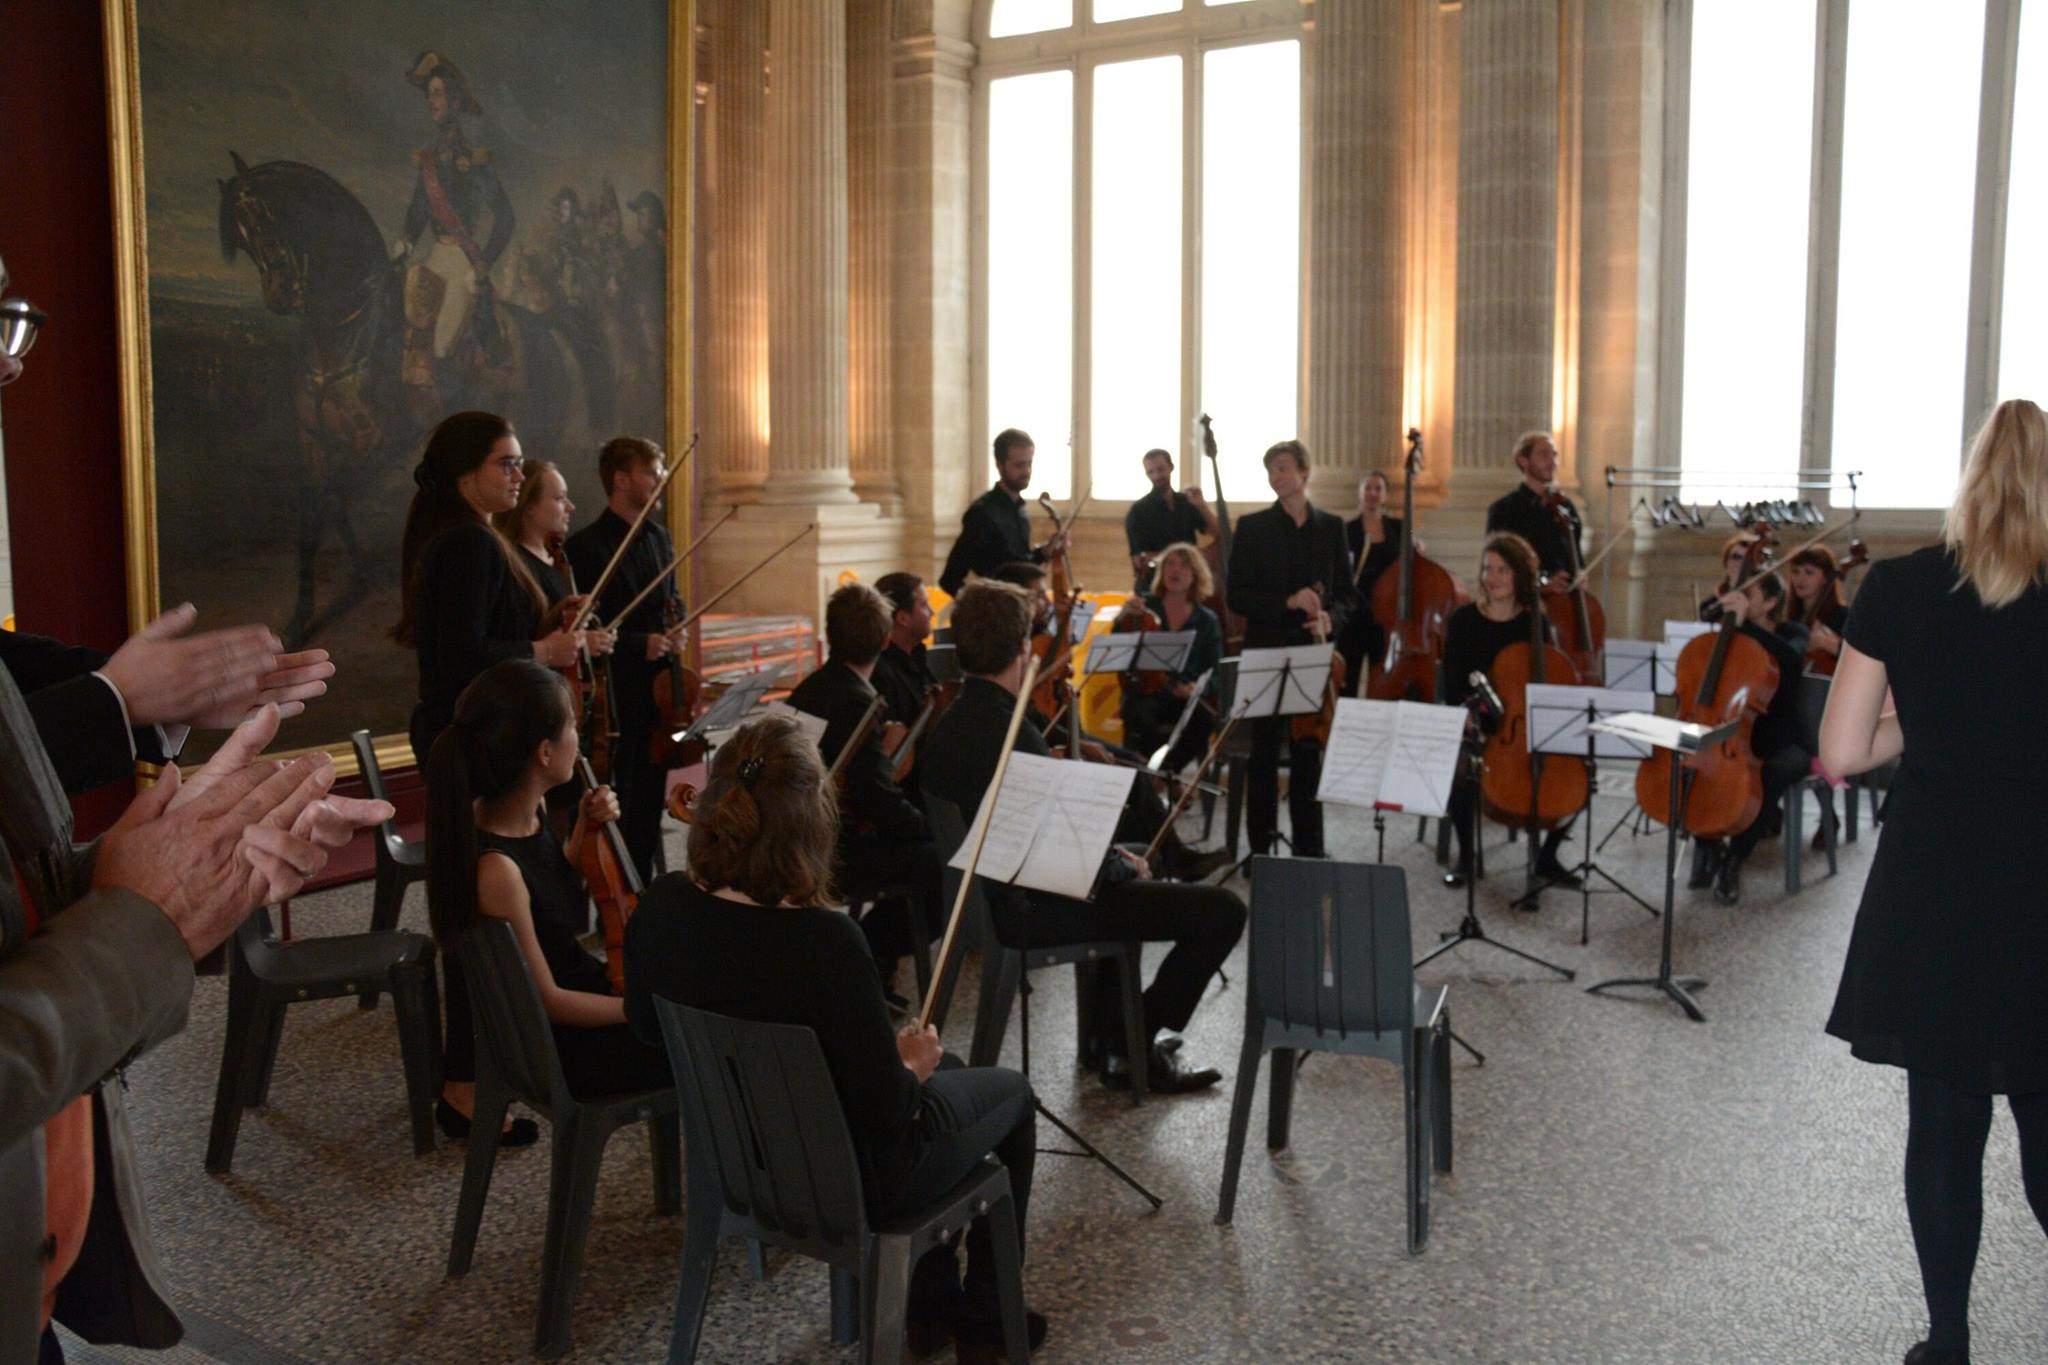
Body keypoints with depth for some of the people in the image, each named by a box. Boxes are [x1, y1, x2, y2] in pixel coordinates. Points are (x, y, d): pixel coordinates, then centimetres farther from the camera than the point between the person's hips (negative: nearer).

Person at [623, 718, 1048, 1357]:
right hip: (850, 1180, -6)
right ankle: (984, 1310, 38)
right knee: (1011, 1093, 22)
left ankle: (932, 1301, 41)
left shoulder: (660, 907, -16)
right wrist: (912, 1068, -4)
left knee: (947, 1069, 31)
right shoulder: (823, 942, -35)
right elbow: (887, 1110, -27)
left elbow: (648, 1025, 3)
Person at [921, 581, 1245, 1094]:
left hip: (989, 893, 10)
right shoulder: (1011, 734, -26)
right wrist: (1123, 865, -3)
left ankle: (1109, 1037, 35)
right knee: (1222, 911, -6)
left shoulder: (949, 724, 3)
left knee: (1125, 882, 36)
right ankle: (1138, 1042, 9)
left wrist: (1113, 858, 11)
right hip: (1037, 910, -10)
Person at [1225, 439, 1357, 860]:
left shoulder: (1331, 527, 8)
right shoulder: (1252, 527, 1)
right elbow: (1236, 595, -4)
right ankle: (1260, 849, 11)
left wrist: (1331, 617, -12)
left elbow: (1348, 593, 10)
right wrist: (1288, 601, -18)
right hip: (1265, 652, -2)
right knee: (1263, 754, 3)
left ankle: (1309, 849, 13)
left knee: (1309, 754, 6)